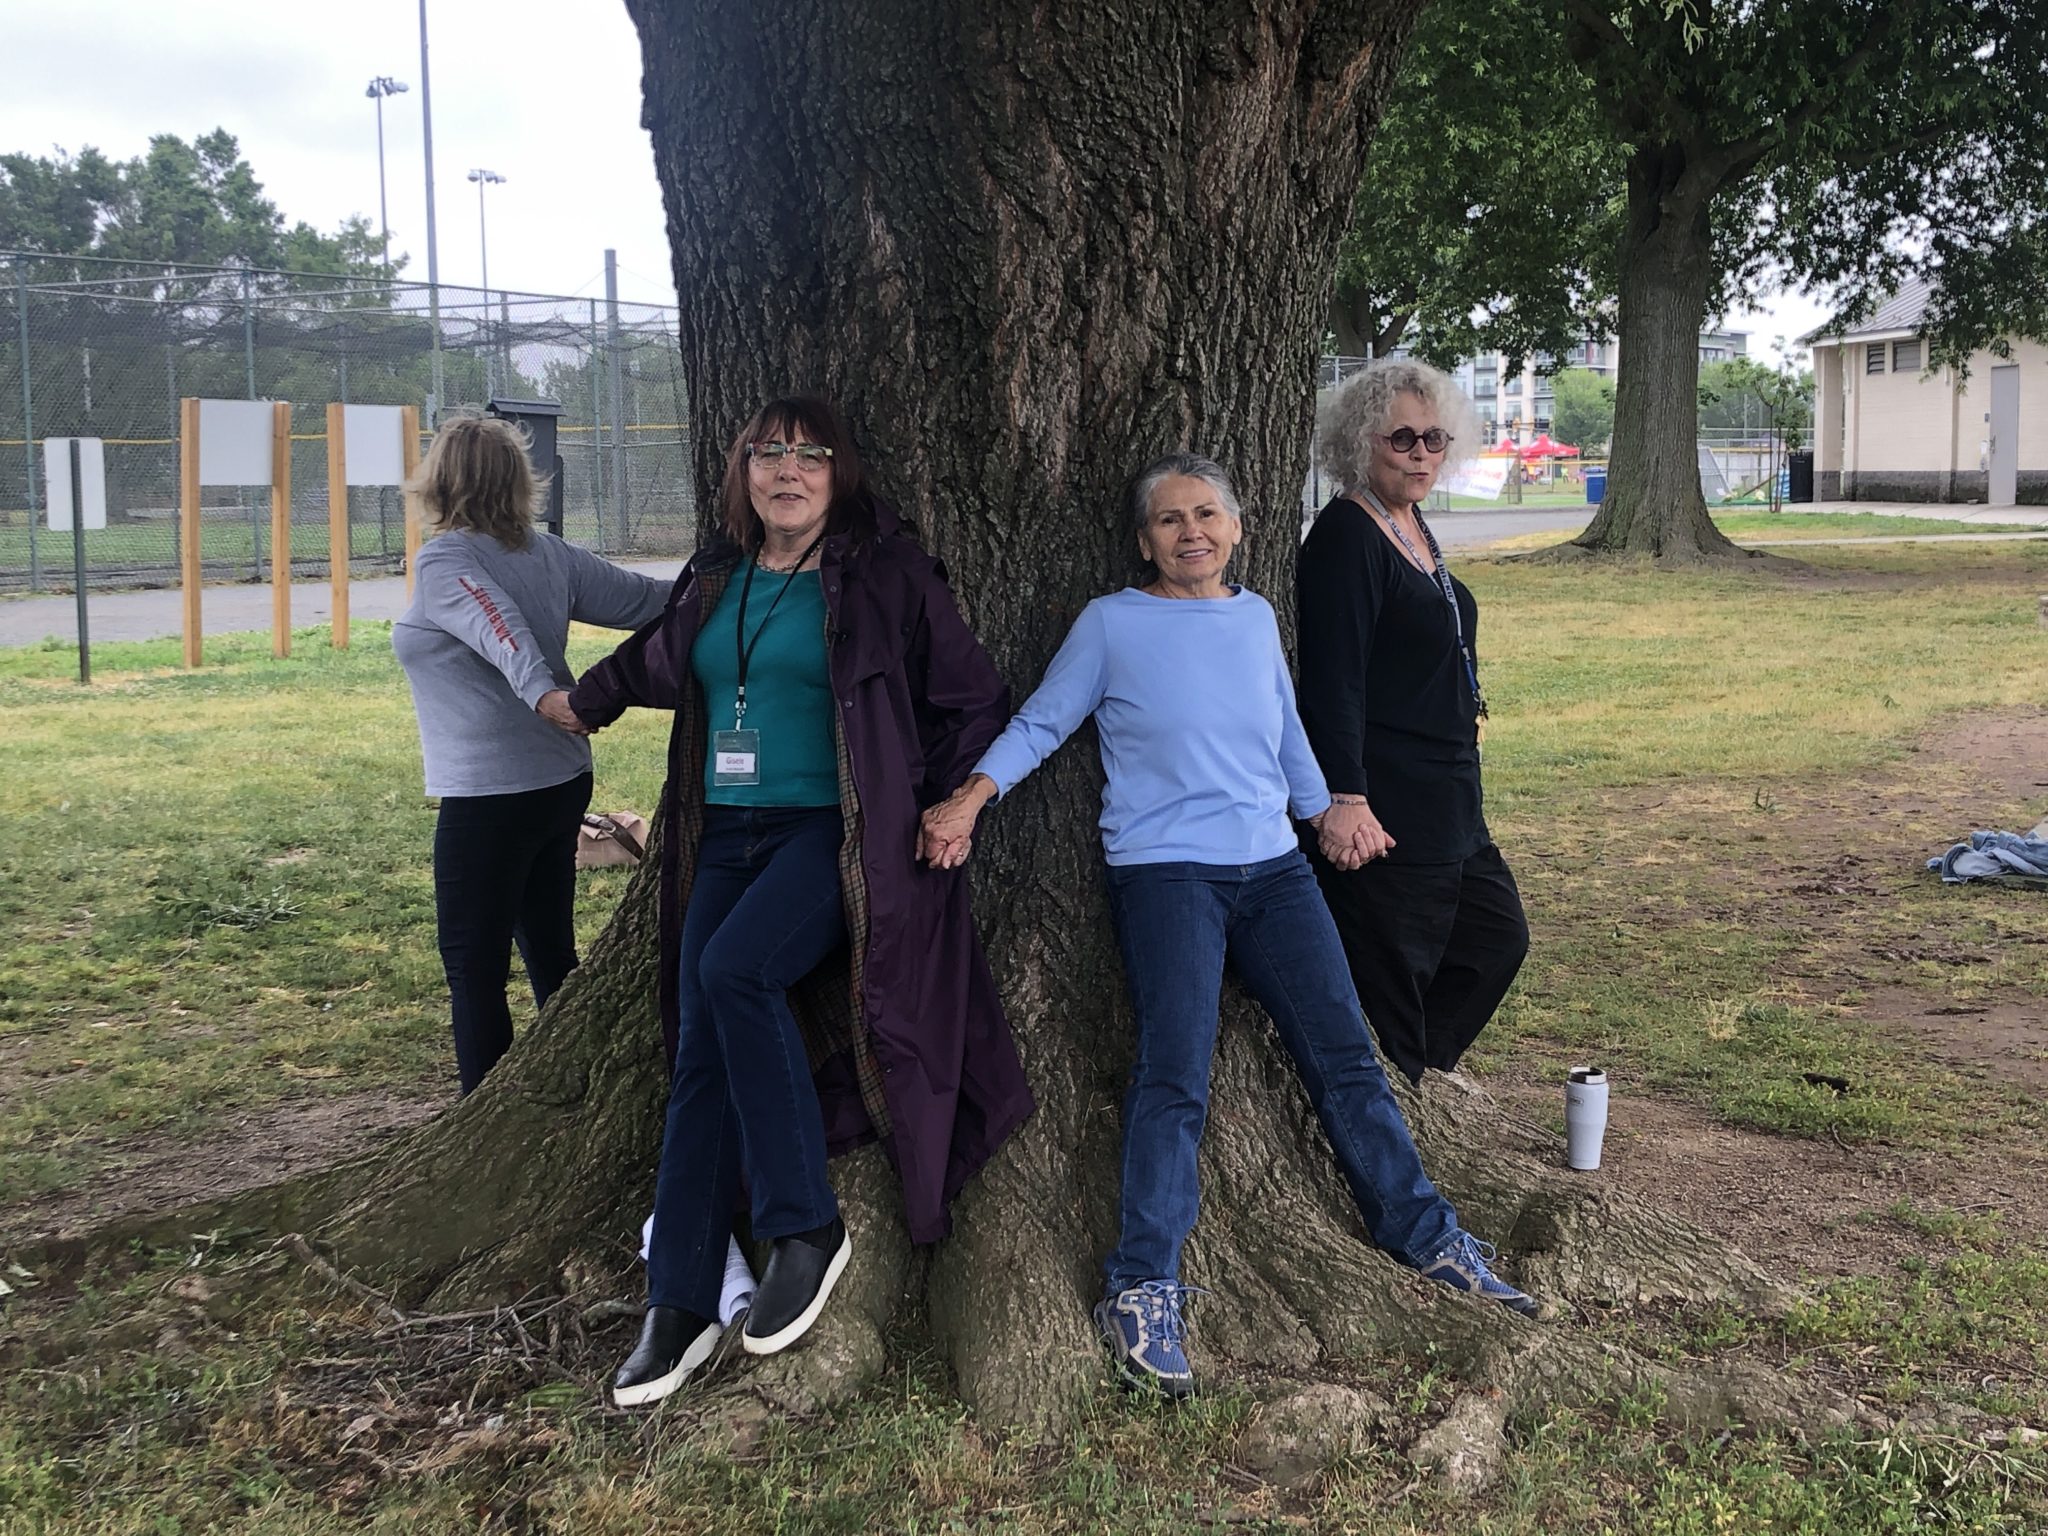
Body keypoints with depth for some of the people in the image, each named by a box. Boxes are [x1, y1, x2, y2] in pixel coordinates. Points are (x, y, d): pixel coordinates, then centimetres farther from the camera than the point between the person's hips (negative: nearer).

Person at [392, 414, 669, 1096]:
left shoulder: (443, 563, -13)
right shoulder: (547, 552, 5)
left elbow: (500, 626, -30)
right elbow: (643, 598, 6)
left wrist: (541, 693, -45)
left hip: (489, 796, -8)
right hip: (563, 781, 8)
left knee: (473, 967, 1)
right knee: (551, 952, 17)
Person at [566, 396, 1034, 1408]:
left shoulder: (884, 577, -2)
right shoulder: (716, 581, 14)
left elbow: (975, 703, 1)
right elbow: (657, 666, 35)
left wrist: (946, 809, -4)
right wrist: (585, 700, 48)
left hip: (833, 833, -5)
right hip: (727, 836, 6)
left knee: (735, 971, -29)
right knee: (699, 1056, -2)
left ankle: (806, 1228, -15)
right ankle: (680, 1306, 4)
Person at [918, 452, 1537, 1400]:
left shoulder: (1258, 619, 12)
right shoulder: (1111, 624, -1)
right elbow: (1040, 723, 0)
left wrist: (1327, 813, 25)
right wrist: (967, 800, -11)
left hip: (1273, 868, 5)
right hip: (1165, 872, -5)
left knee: (1346, 1057, 6)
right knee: (1175, 1079, -16)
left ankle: (1422, 1234, 19)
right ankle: (1143, 1290, -12)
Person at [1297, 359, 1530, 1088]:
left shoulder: (1412, 526, 12)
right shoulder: (1345, 535, -16)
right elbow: (1332, 679, -23)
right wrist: (1344, 797, -28)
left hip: (1446, 802, 11)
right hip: (1381, 811, -10)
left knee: (1496, 938, 20)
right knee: (1390, 980, -2)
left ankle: (1415, 1082, 29)